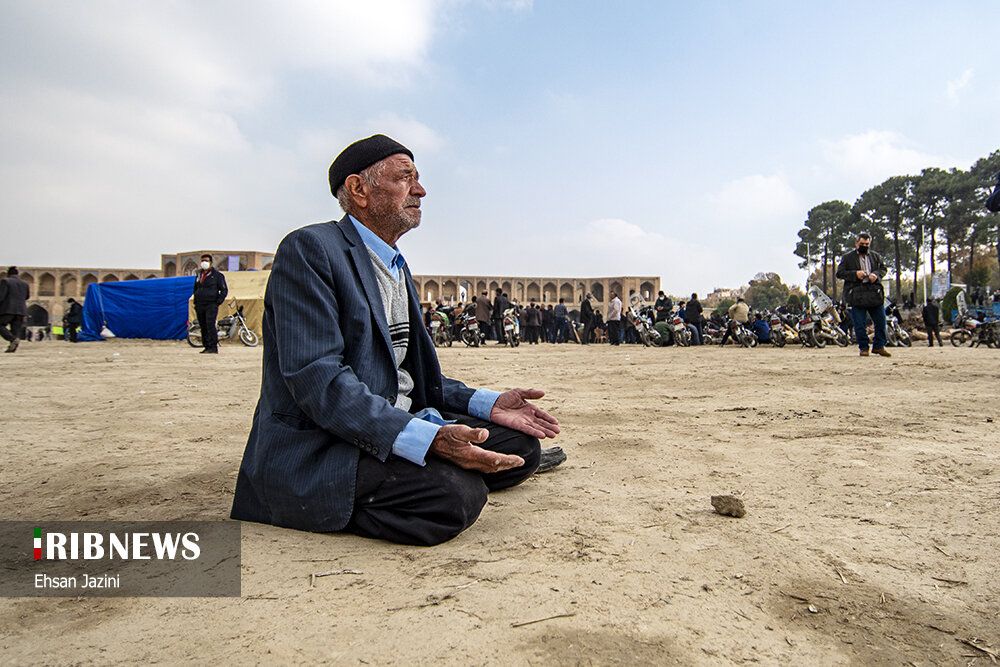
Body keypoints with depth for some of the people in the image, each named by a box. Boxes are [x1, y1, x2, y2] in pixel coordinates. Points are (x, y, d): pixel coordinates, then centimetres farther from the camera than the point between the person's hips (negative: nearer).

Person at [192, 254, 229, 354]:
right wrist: (195, 302, 16)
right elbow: (195, 289, 29)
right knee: (203, 327, 6)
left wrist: (218, 302, -9)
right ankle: (207, 347, 12)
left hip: (211, 305, -6)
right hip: (199, 306, 6)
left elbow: (224, 290, 0)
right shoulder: (198, 275, 19)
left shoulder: (217, 275, 1)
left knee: (210, 326, -15)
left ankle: (213, 347, -15)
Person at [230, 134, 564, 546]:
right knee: (455, 494, -30)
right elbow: (316, 379, -23)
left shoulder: (398, 268, 17)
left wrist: (488, 404, 2)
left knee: (521, 444, -1)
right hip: (314, 447, -8)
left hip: (399, 427, 9)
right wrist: (427, 440, -33)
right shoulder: (310, 249, -12)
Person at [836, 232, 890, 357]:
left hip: (875, 294, 4)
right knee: (860, 324, -1)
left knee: (880, 321, 5)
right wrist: (855, 274, -15)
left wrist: (876, 275, -6)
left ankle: (879, 346, 17)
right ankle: (863, 347, 10)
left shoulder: (875, 256, 15)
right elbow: (839, 273, -1)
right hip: (857, 294, -3)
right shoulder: (847, 257, 4)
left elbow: (883, 268, 16)